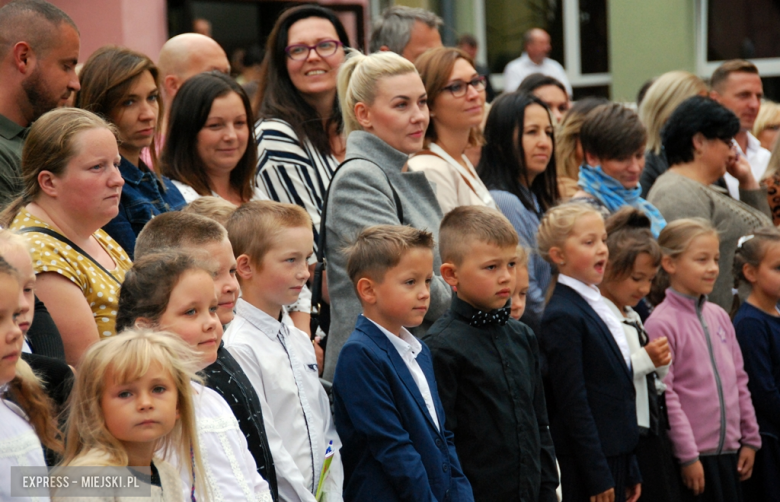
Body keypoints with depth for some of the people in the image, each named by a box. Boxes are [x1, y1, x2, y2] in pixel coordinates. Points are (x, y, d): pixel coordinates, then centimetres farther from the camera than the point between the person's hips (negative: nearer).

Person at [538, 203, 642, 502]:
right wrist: (598, 477, -18)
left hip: (615, 457, 9)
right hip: (587, 466, -9)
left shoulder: (597, 307, 14)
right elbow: (572, 403, -17)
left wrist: (630, 471, 17)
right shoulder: (562, 317, -14)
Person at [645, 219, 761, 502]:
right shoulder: (661, 324, -11)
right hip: (693, 458, -7)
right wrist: (688, 456, -14)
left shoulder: (719, 316, 11)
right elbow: (664, 396, -13)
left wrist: (750, 439, 13)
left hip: (729, 452, 7)